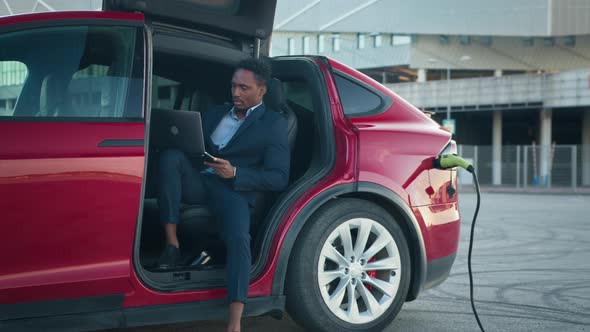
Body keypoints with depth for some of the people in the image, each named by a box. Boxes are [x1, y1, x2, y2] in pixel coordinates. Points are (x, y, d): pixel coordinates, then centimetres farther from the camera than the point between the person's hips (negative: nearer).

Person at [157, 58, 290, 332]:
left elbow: (279, 178, -2)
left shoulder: (274, 124, 8)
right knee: (171, 157, -26)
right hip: (199, 182, 4)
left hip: (234, 191, -4)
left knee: (238, 238, -33)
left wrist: (235, 173, -14)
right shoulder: (214, 114, 25)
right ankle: (171, 243, -26)